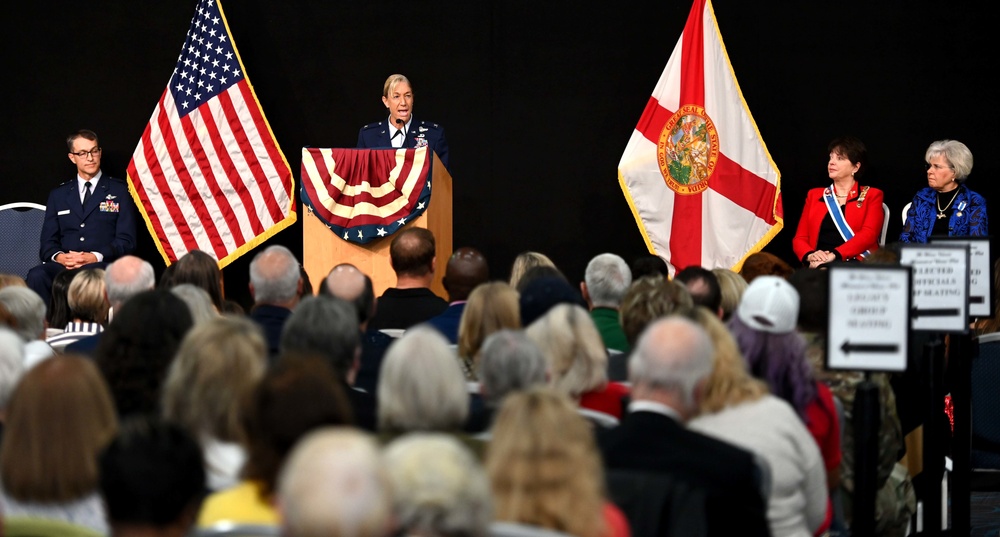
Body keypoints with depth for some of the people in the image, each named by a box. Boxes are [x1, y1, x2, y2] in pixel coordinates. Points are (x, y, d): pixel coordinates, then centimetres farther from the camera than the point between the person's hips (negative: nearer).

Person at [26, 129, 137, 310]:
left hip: (102, 264, -2)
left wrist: (95, 257, -12)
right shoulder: (58, 195, 22)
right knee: (36, 275, -33)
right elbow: (48, 242, 16)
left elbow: (126, 240, 5)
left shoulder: (119, 191, 13)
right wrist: (58, 256, -9)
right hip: (63, 265, 2)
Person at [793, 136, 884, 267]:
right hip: (818, 267, 3)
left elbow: (868, 235, -3)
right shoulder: (814, 195, 22)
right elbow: (799, 238, 14)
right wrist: (810, 256, -11)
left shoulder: (872, 196, 13)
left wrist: (834, 255, -19)